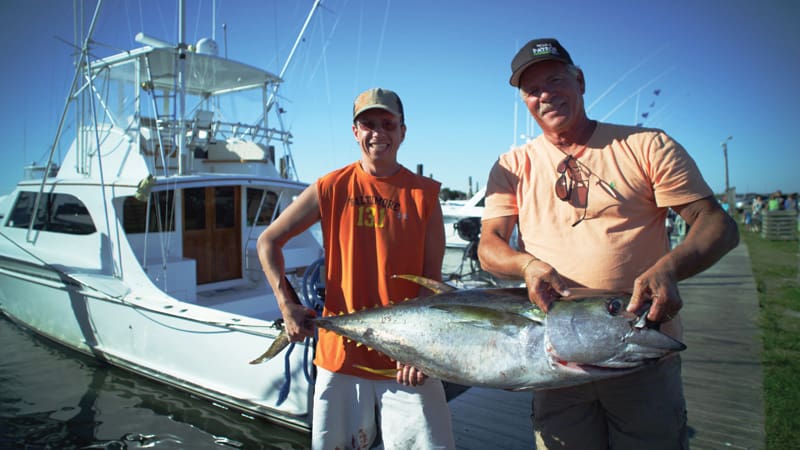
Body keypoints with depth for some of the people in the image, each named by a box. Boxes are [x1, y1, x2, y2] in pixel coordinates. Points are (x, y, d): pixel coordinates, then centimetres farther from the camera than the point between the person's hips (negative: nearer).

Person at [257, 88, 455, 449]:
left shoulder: (423, 193, -2)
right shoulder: (332, 188, -1)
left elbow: (432, 277, -4)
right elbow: (268, 241, 5)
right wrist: (286, 305, -5)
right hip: (341, 351, 1)